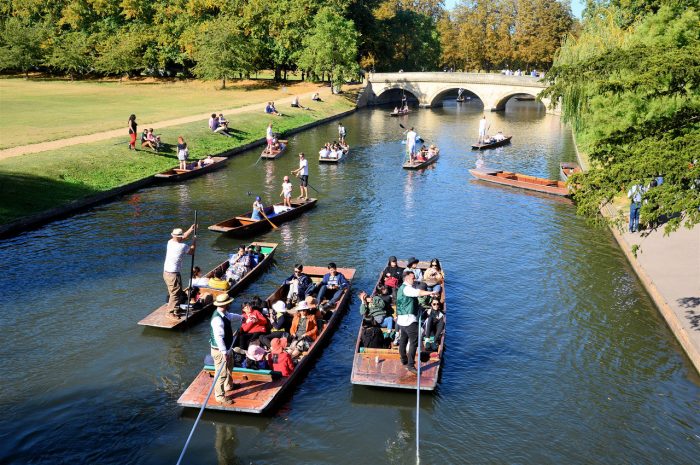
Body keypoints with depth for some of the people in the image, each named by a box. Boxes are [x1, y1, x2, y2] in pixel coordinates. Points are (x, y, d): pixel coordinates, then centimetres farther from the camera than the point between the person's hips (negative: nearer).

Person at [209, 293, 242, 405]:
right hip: (220, 350, -11)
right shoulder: (217, 319, -32)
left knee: (229, 366, 31)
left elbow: (232, 317, 22)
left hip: (226, 347, 11)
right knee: (221, 373, 3)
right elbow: (219, 337, -35)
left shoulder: (225, 314, -3)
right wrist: (224, 352, -35)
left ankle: (228, 385, 53)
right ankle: (220, 396, 18)